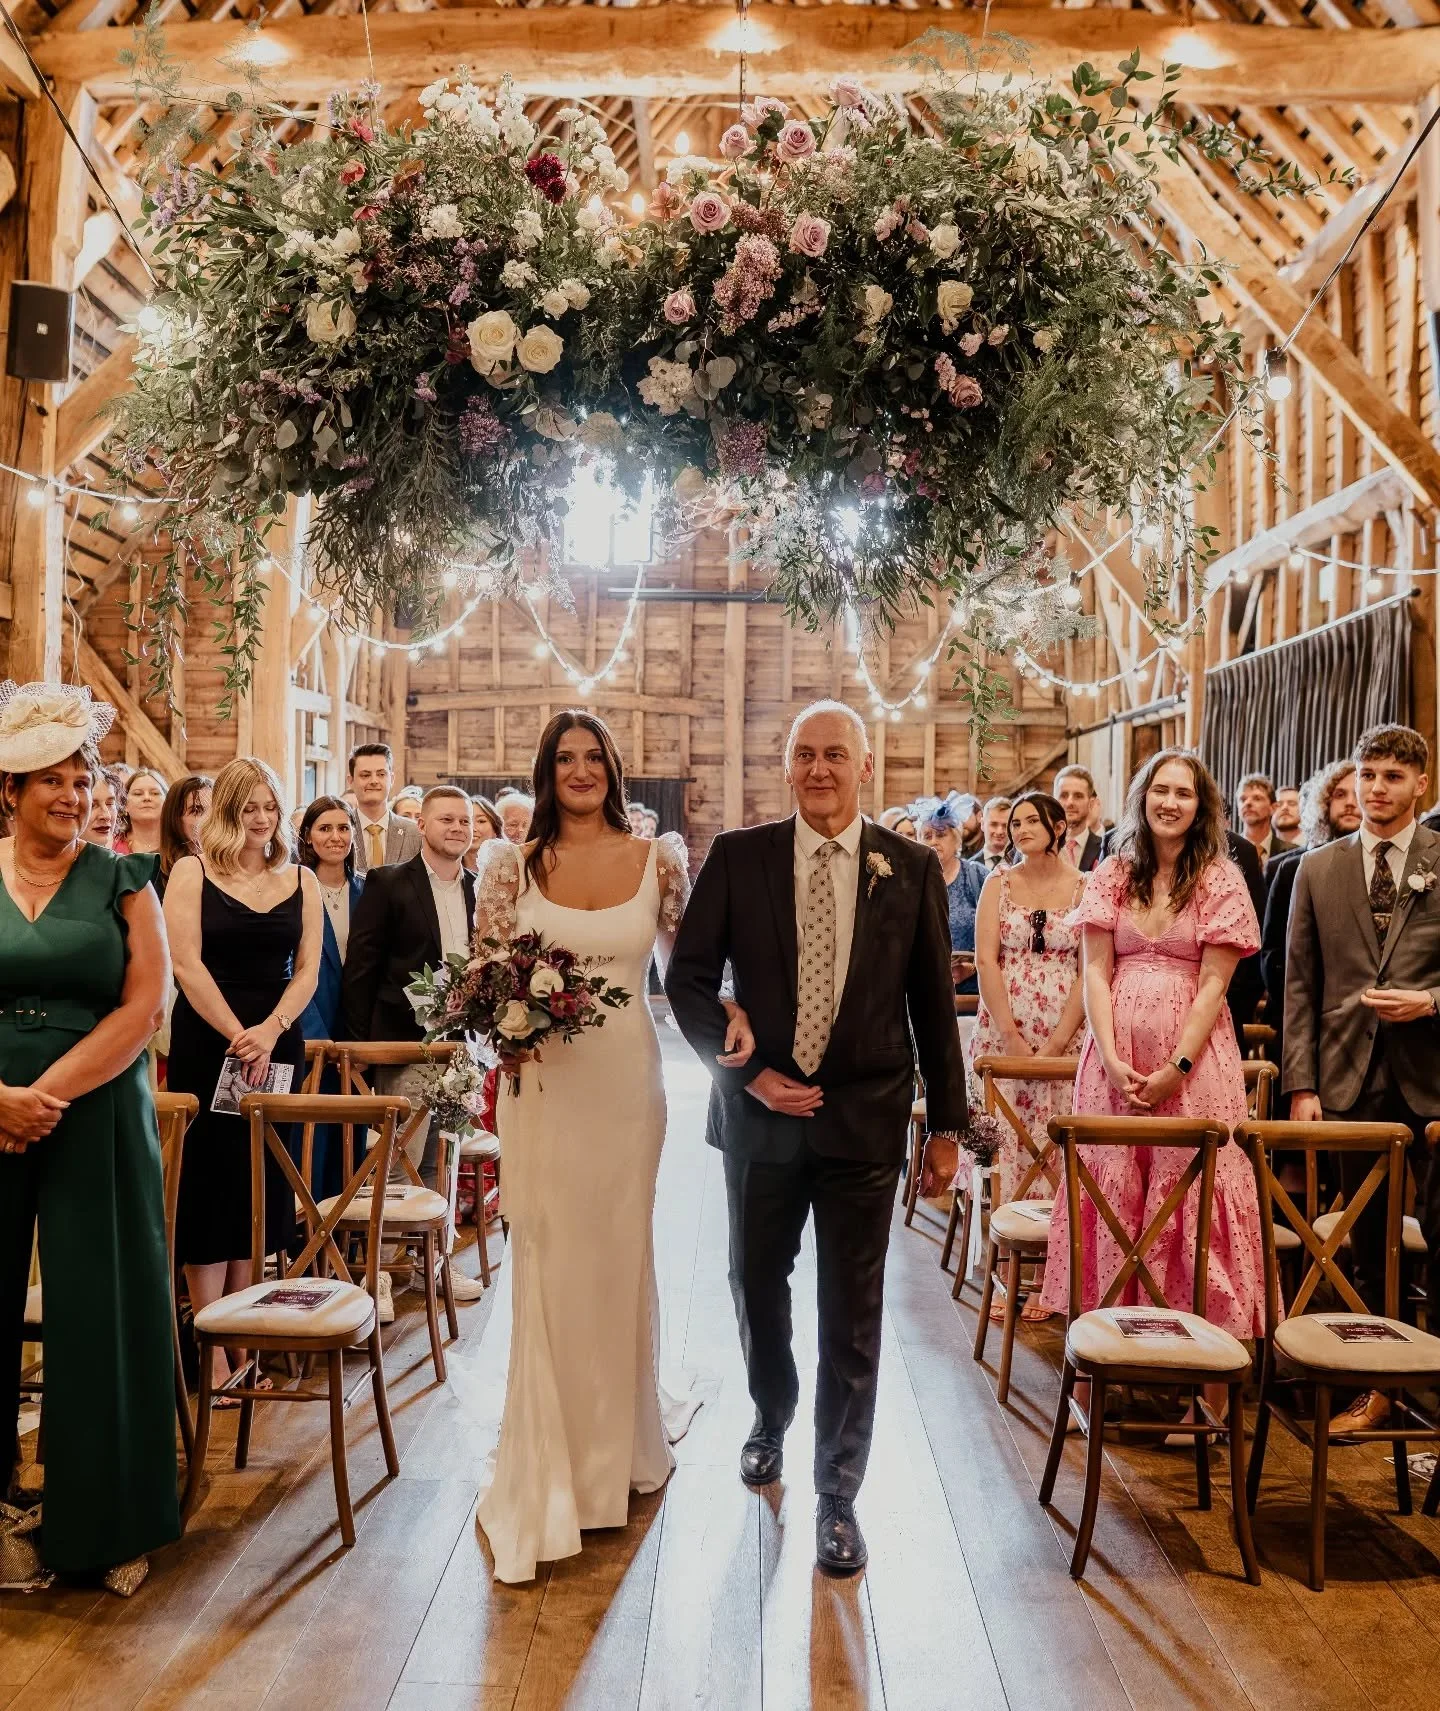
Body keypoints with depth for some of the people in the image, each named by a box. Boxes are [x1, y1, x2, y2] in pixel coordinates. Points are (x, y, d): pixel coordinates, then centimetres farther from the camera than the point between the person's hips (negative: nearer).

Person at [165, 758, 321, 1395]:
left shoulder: (300, 881, 8)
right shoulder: (192, 872, -1)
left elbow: (307, 970, 3)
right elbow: (186, 962, -9)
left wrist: (270, 1030, -12)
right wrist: (237, 1037, -14)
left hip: (277, 1046, 3)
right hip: (205, 1045, -3)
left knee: (262, 1186, 7)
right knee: (208, 1185, -1)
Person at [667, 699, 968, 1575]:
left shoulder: (912, 868, -1)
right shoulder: (738, 856, -2)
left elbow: (932, 1000, 3)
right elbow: (690, 976, -1)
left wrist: (949, 1116, 4)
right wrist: (748, 1071, -11)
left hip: (865, 1117, -1)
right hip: (761, 1110, 1)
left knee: (853, 1313, 4)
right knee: (757, 1286, 18)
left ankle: (838, 1495, 21)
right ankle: (772, 1416, 46)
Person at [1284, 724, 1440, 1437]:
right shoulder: (1318, 869, 8)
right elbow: (1300, 984, 6)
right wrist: (1301, 1083, 0)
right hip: (1352, 1077, 2)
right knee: (1367, 1239, 11)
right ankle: (1378, 1385, 23)